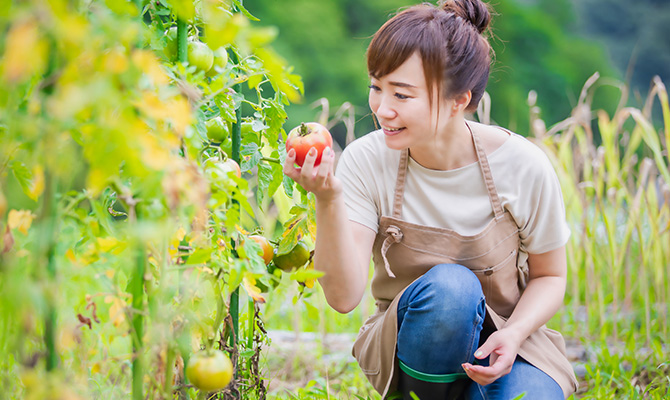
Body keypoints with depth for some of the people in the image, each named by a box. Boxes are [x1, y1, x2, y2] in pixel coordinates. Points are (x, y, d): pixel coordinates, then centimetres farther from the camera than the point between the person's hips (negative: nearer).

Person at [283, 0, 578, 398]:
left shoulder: (523, 167, -14)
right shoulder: (366, 161, -14)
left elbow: (549, 276, 1)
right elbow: (344, 296, -22)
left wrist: (514, 333, -18)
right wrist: (328, 201, -36)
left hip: (505, 342, 0)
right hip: (408, 349, 0)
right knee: (449, 285, -34)